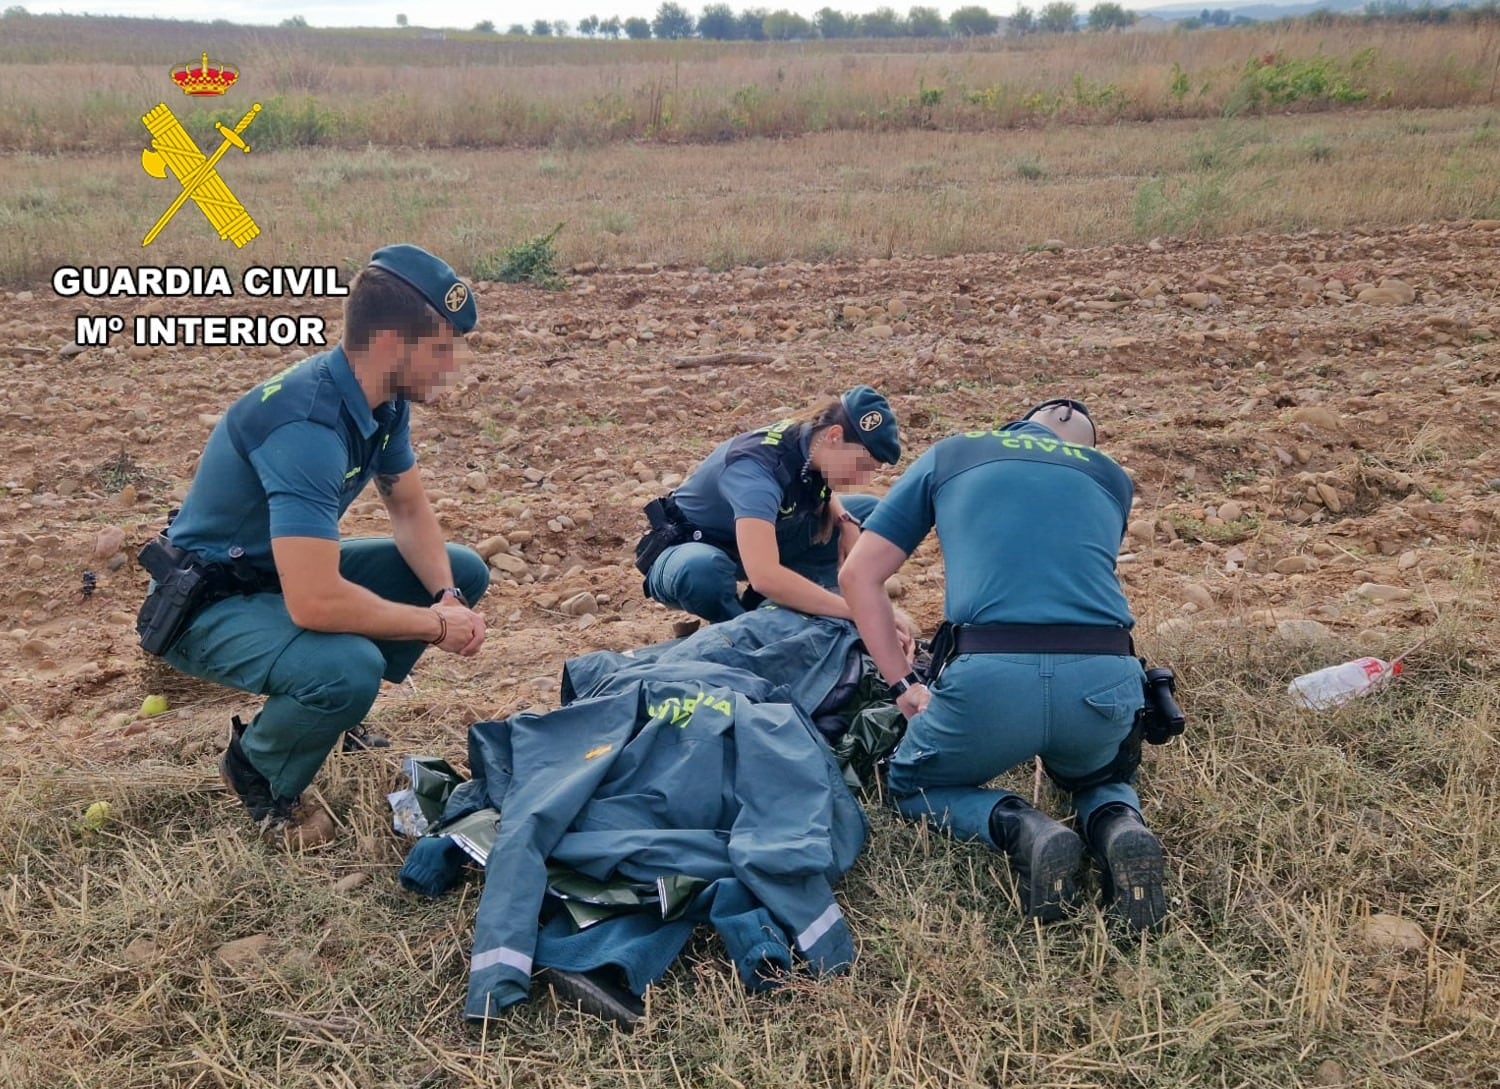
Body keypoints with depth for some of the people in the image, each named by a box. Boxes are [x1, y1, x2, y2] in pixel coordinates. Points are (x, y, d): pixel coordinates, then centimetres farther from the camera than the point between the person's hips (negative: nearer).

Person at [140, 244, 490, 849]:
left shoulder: (384, 398, -7)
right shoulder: (307, 425, -34)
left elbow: (410, 510, 6)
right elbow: (316, 604, -40)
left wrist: (448, 598, -13)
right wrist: (437, 625, -25)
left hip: (290, 573, 9)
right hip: (208, 602, -9)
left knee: (463, 572, 3)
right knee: (348, 668, -36)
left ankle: (331, 707, 15)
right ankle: (255, 769, -2)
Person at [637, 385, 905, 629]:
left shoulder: (807, 437, -14)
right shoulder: (755, 467, -36)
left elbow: (822, 491, 13)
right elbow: (764, 576, -50)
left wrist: (845, 520, -10)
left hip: (752, 546, 8)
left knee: (869, 512, 0)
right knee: (703, 570, -44)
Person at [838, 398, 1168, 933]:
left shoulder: (948, 455, 22)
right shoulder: (1112, 477, 26)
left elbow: (858, 575, 19)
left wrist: (904, 685, 20)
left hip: (990, 677, -2)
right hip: (1105, 680, 3)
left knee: (912, 786, 28)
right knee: (1103, 780, 36)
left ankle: (1021, 829, -1)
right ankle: (1120, 827, 2)